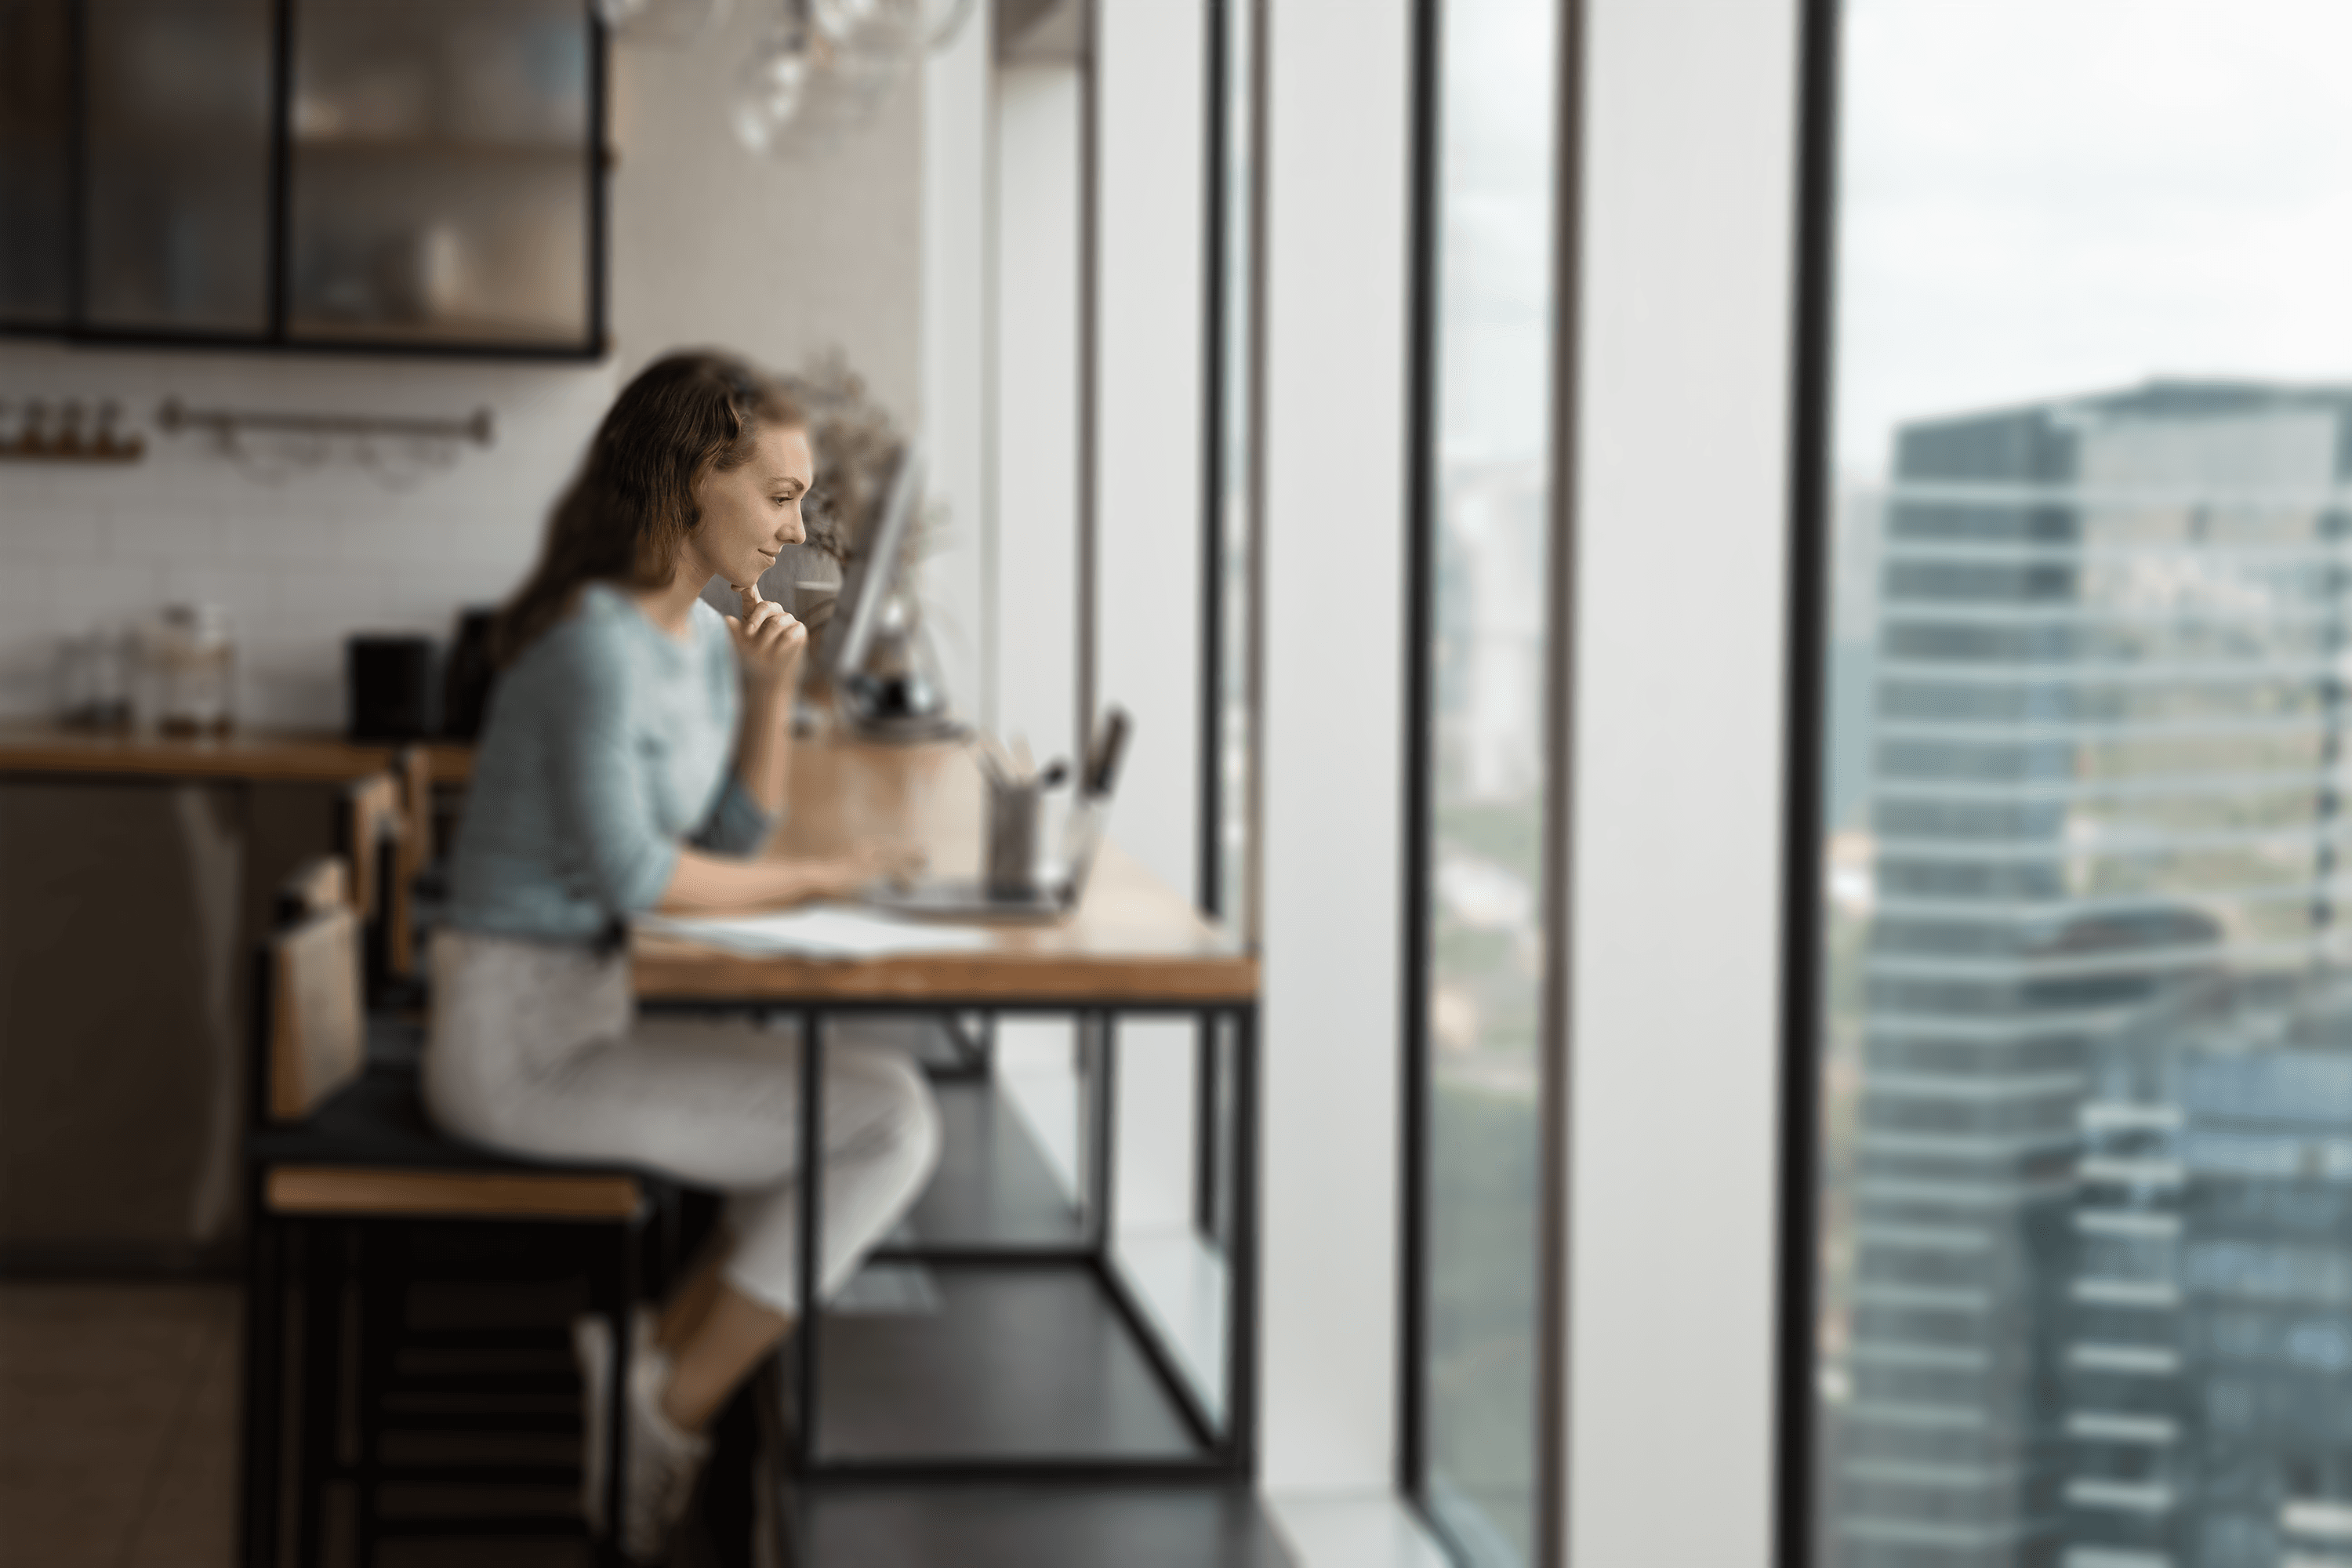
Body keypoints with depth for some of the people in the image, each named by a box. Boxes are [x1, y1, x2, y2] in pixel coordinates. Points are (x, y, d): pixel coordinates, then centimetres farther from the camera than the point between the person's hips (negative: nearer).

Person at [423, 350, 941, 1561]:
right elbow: (632, 874, -21)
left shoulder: (701, 636, 10)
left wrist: (771, 690, -3)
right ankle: (671, 1416, -2)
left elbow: (732, 838, 12)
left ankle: (655, 1367, 11)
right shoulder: (597, 642, -19)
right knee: (887, 1122, -14)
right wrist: (816, 883, -8)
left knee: (884, 1094, 13)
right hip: (520, 1040, -10)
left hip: (584, 1015, 10)